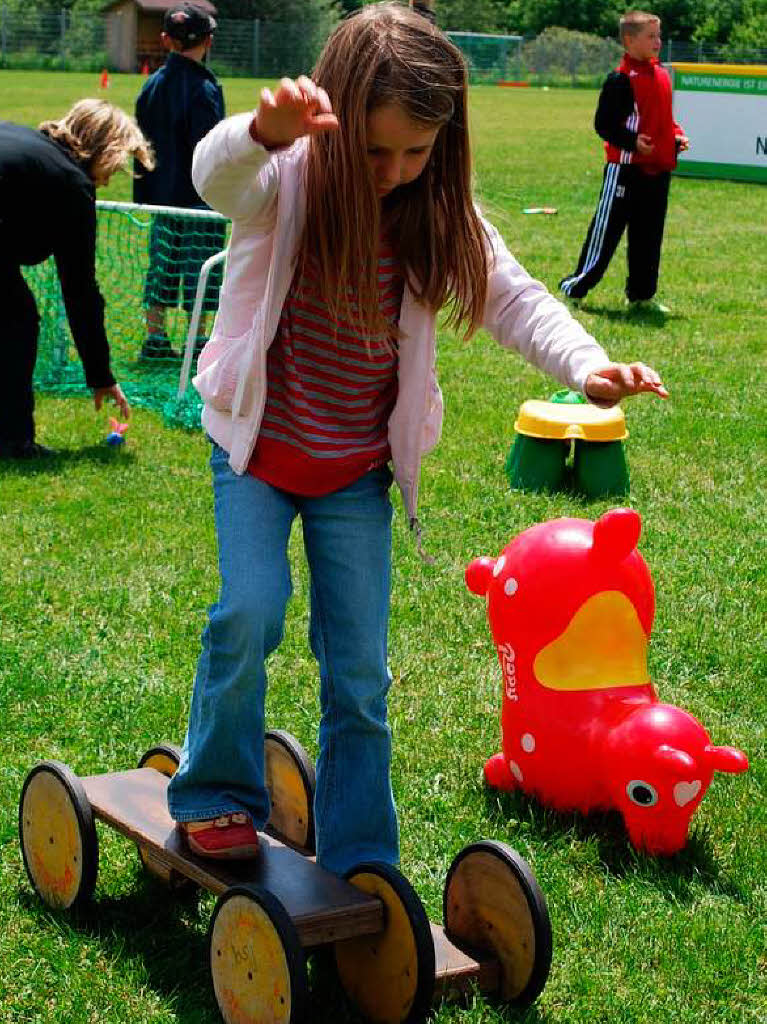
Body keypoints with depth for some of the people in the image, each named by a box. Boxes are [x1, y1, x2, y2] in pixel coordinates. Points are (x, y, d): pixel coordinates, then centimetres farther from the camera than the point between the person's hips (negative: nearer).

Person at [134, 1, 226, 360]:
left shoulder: (152, 86, 6)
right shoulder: (204, 89, -13)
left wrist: (143, 196, 17)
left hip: (161, 196, 6)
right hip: (199, 196, -6)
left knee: (162, 265, 12)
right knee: (199, 269, 1)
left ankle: (154, 339, 15)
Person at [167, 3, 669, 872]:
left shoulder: (438, 215, -8)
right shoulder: (286, 182, -18)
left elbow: (513, 298, -12)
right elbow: (216, 176, -40)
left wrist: (588, 365, -33)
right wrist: (265, 130, -65)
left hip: (358, 472, 3)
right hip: (260, 448, -2)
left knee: (360, 674, 4)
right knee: (250, 612, -21)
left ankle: (359, 864, 18)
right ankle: (214, 794, 5)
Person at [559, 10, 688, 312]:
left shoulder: (662, 75, 12)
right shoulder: (621, 79, -12)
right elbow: (603, 123, -13)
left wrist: (677, 137, 5)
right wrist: (632, 142, -23)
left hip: (658, 170, 7)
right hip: (625, 170, -7)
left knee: (648, 236, 11)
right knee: (606, 232, -2)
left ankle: (642, 295, 20)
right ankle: (574, 287, 9)